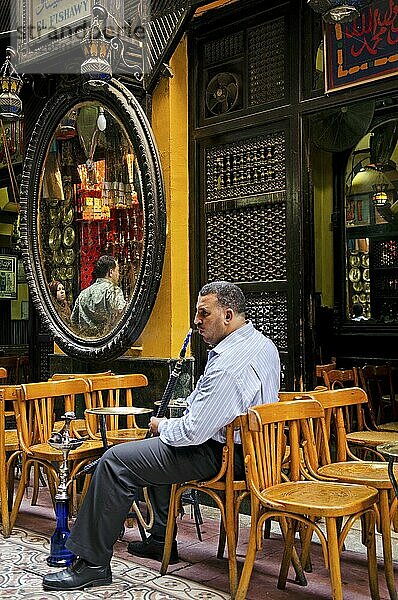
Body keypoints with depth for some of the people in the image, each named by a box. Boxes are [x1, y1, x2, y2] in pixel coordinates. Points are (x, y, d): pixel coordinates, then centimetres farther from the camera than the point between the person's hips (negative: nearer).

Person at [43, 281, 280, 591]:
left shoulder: (227, 365, -27)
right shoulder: (264, 344, 7)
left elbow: (194, 431, -27)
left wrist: (162, 426, -6)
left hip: (221, 455, -11)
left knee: (116, 461, -11)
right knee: (158, 444, 31)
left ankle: (93, 563, -2)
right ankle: (161, 540, 34)